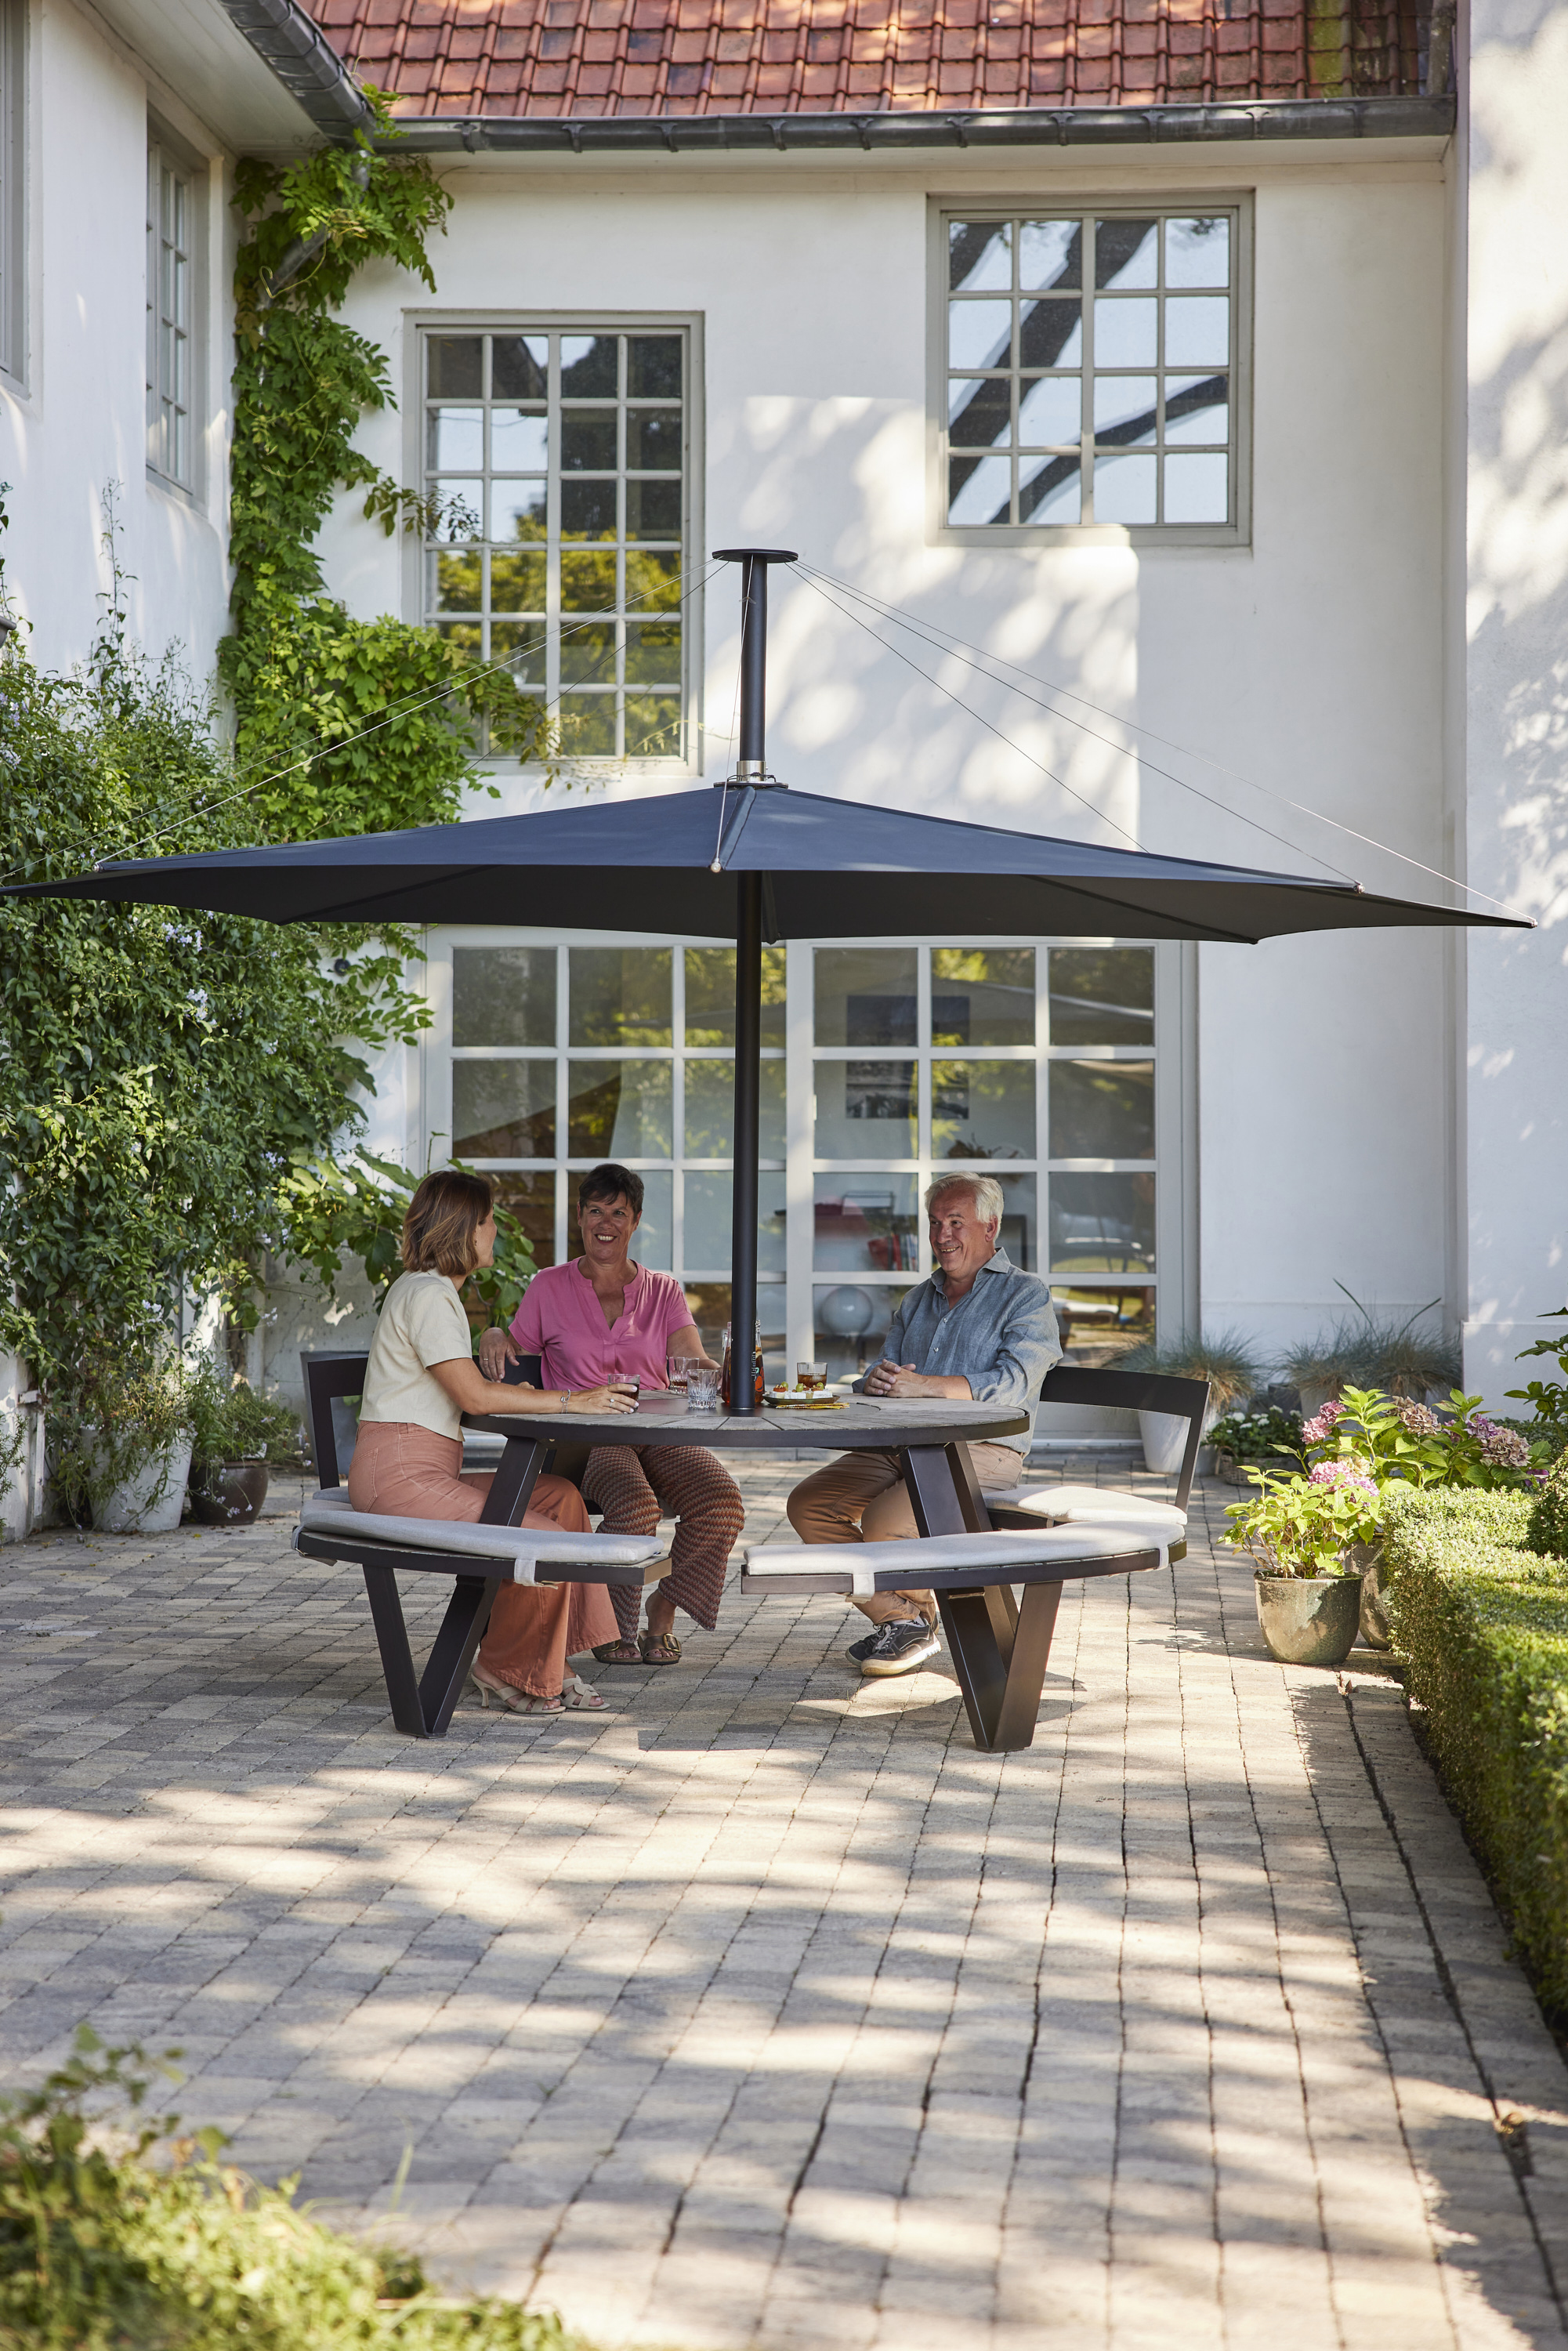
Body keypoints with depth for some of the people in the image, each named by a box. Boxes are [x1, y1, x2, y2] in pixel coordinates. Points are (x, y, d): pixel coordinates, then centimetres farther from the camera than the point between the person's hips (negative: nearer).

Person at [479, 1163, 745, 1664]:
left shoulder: (663, 1292, 16)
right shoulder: (549, 1289, 13)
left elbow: (695, 1368, 1)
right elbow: (511, 1371, 13)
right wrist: (493, 1338, -10)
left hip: (660, 1434, 2)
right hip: (586, 1439, -2)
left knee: (722, 1502, -29)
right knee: (635, 1507, -36)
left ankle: (663, 1615, -7)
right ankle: (615, 1623, -9)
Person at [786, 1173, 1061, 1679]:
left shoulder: (1025, 1296, -1)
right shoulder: (920, 1299, 22)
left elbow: (1013, 1384, -16)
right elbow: (884, 1376, 18)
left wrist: (922, 1384, -25)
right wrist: (877, 1382, -10)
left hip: (982, 1451, -7)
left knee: (884, 1521, -29)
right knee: (808, 1505, -11)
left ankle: (919, 1622, 1)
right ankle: (897, 1617, -3)